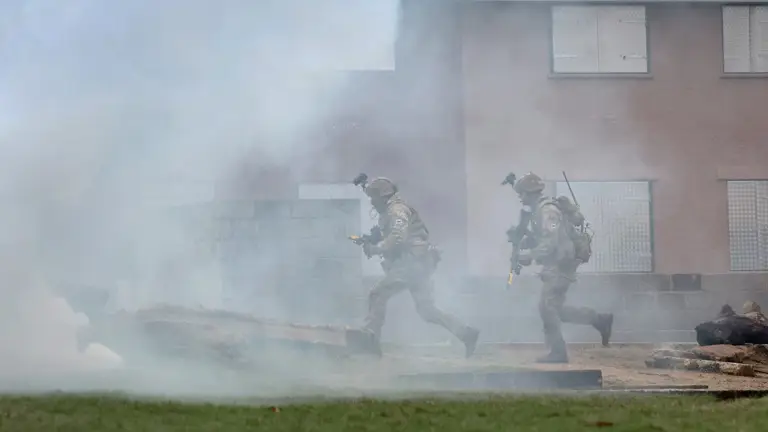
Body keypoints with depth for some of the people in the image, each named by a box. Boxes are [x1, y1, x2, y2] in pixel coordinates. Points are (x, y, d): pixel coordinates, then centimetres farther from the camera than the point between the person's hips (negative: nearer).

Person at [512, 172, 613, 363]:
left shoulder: (547, 210, -17)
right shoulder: (539, 209, 14)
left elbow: (550, 244, -25)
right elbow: (541, 240, 20)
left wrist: (528, 255, -24)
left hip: (561, 263, -10)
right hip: (556, 264, 10)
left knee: (547, 306, -9)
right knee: (554, 308, 11)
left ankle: (558, 353, -4)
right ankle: (600, 320, 16)